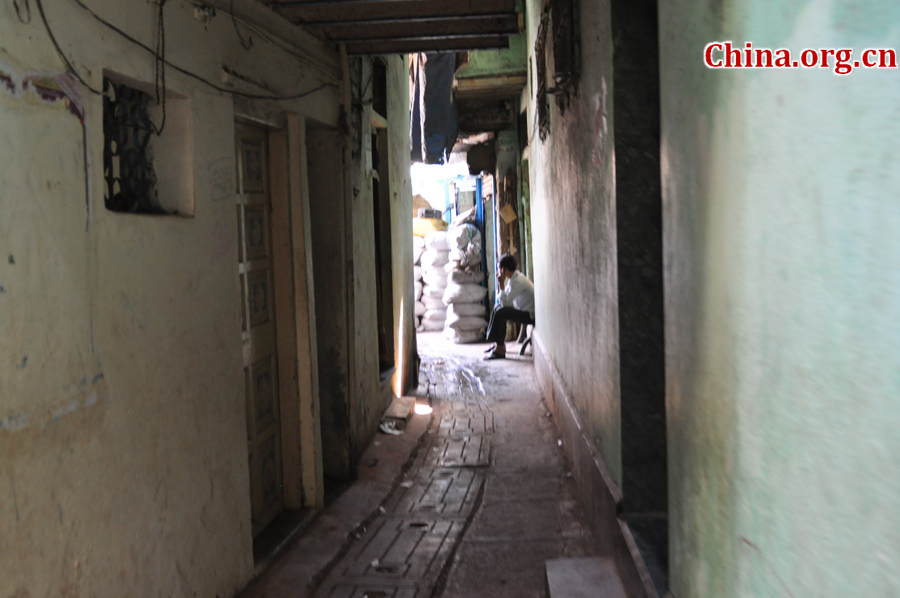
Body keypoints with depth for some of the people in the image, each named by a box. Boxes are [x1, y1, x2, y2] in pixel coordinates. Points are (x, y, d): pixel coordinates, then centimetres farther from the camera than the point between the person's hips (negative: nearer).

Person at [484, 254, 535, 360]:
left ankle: (500, 349, -18)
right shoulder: (514, 277, 7)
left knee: (501, 312, -22)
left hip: (530, 315, -11)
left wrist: (501, 284, -21)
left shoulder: (517, 281, -23)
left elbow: (505, 302, -27)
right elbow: (505, 301, 12)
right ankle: (498, 342, 16)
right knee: (497, 308, 14)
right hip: (526, 311, 11)